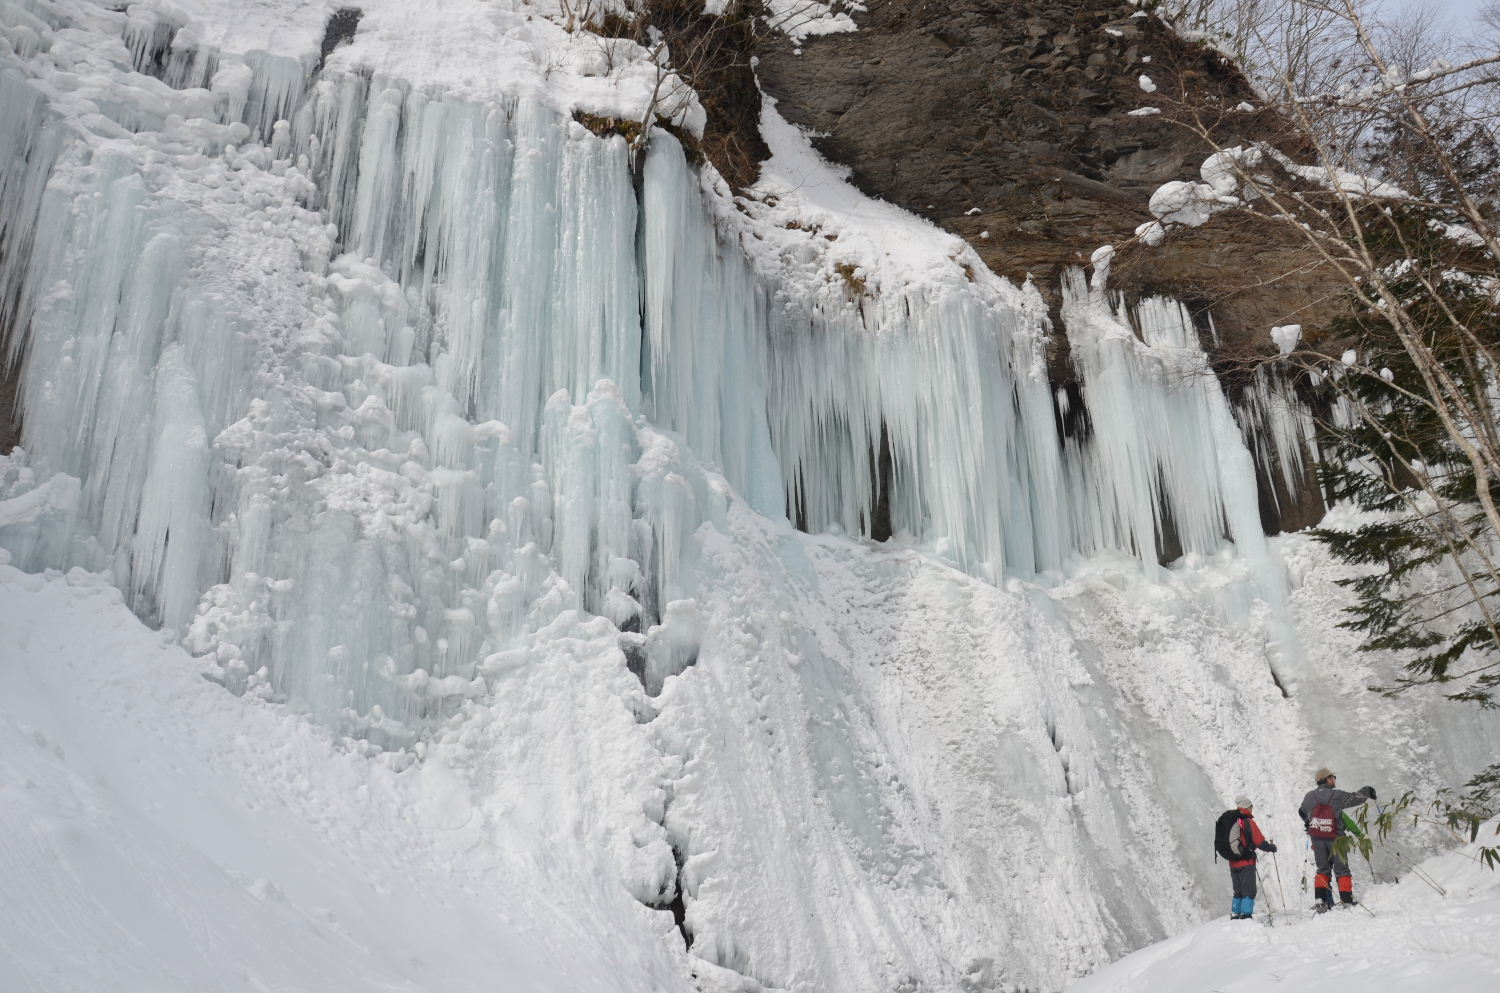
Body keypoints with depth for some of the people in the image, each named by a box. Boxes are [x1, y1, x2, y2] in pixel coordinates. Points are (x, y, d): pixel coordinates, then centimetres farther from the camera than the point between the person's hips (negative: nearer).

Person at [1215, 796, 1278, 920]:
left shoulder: (1226, 821, 7)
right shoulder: (1248, 822, -13)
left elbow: (1220, 842, 13)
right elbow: (1260, 842, -13)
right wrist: (1272, 847, 5)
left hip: (1233, 863, 6)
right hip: (1246, 863, -6)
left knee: (1238, 892, 16)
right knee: (1249, 891, -1)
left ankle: (1235, 915, 13)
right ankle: (1246, 915, -9)